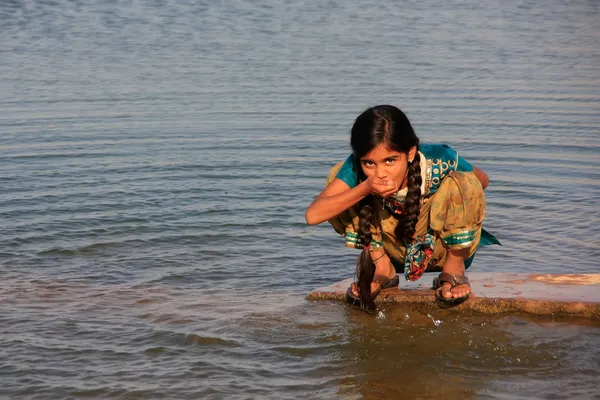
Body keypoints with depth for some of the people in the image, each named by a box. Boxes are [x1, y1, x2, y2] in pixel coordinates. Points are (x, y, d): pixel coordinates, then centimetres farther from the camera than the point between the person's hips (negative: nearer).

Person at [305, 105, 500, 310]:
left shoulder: (438, 161, -29)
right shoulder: (356, 169, -25)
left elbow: (482, 180, -8)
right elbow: (313, 215, -34)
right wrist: (364, 189, -45)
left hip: (445, 249, -2)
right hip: (396, 253, 2)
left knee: (463, 182, -30)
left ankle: (454, 268, -5)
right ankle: (382, 267, 1)